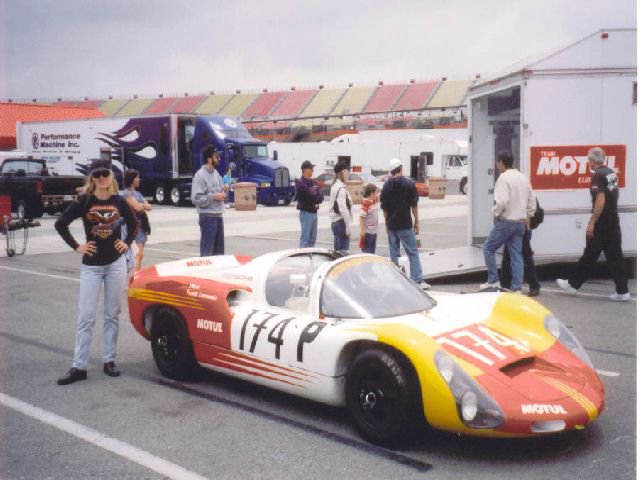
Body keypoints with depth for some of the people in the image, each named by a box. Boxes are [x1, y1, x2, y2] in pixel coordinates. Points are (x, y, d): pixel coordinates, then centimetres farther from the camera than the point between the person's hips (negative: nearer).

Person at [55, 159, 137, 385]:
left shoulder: (119, 201, 2)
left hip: (116, 263, 2)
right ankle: (78, 367, 2)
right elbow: (60, 224, -1)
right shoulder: (84, 201, -6)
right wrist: (76, 246, -5)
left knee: (112, 315, 7)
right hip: (91, 265, -2)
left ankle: (109, 361, 17)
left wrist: (127, 243, 7)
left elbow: (133, 223, 19)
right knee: (86, 316, -2)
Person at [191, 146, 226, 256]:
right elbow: (196, 199, -20)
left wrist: (223, 194, 1)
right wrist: (214, 197, -19)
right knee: (207, 251, -5)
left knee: (219, 249, 16)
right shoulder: (200, 175, -14)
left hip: (218, 215, 9)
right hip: (208, 217, -8)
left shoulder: (216, 173, 12)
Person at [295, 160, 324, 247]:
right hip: (306, 212, -8)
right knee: (305, 238, -7)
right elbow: (311, 194, -20)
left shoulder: (314, 182, 13)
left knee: (313, 238, 12)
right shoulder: (300, 183, -11)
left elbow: (321, 197, 4)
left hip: (314, 212, 8)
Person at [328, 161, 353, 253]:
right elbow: (343, 209, -22)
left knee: (337, 251, 16)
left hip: (335, 222, 10)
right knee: (343, 251, -8)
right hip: (341, 222, -10)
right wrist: (348, 227, -19)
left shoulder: (335, 186, 13)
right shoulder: (341, 188, -17)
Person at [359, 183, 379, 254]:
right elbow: (362, 217, -22)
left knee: (372, 251, 17)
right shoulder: (365, 203, -20)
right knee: (366, 251, 1)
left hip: (374, 231, 9)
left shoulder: (374, 201, 4)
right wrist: (362, 230, -24)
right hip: (367, 232, -9)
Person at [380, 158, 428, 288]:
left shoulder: (386, 185, 5)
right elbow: (414, 205, -5)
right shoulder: (409, 183, -5)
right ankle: (418, 280, -6)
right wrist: (417, 221, 2)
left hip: (391, 225, 4)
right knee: (412, 252, -1)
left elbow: (384, 207, 8)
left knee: (394, 253, 11)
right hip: (405, 224, -3)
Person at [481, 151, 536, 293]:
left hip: (506, 222, -7)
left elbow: (502, 201, -25)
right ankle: (516, 288, 7)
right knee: (516, 255, 8)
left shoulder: (504, 178, -14)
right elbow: (532, 200, 15)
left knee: (488, 249, 7)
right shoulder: (523, 178, 11)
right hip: (520, 223, 7)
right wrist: (527, 217, 19)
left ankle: (493, 281, 5)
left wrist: (496, 214, -9)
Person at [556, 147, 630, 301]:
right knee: (615, 256, 7)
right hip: (613, 221, 8)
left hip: (601, 223, -8)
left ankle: (573, 284, 15)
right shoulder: (611, 173, 11)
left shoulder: (598, 176, -16)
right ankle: (622, 291, 6)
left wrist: (591, 222, -20)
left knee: (590, 255, 2)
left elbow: (601, 201, -23)